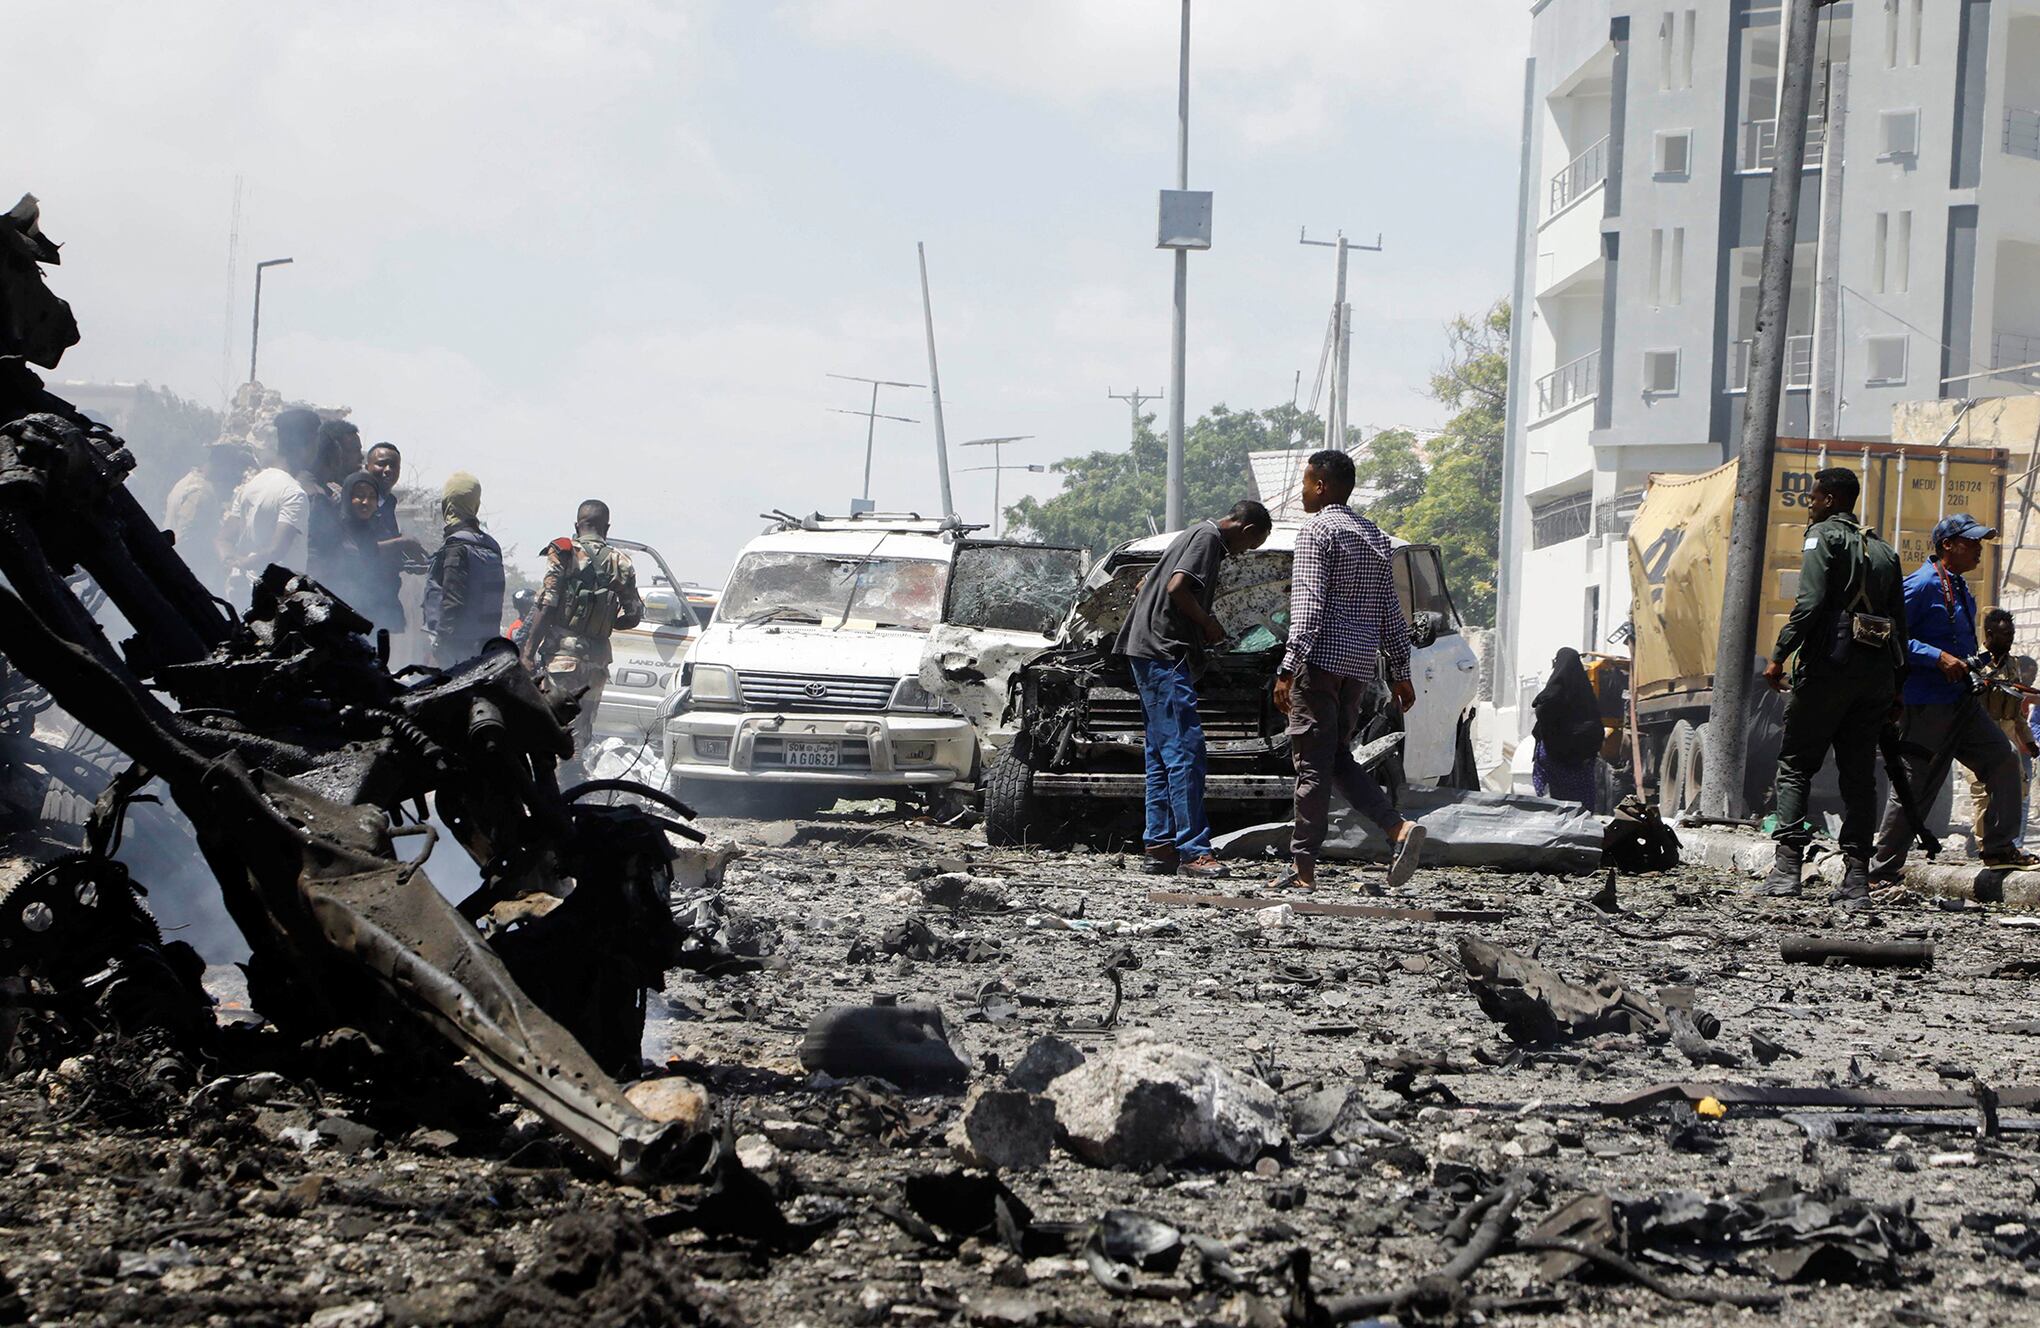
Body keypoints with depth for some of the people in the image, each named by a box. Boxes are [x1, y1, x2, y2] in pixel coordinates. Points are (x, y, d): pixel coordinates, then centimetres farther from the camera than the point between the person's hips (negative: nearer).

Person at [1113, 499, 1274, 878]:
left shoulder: (1196, 534, 23)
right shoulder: (1208, 537, -8)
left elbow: (1145, 586, 26)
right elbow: (1177, 588, -22)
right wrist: (1210, 625, -7)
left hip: (1151, 654, 11)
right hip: (1165, 652, -11)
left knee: (1162, 755, 11)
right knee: (1186, 751, -12)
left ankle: (1159, 848, 11)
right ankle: (1192, 850, -15)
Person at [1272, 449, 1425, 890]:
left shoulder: (1317, 532, -8)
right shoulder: (1376, 538, 17)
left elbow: (1309, 607, -17)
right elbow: (1391, 613, 17)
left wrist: (1287, 669, -19)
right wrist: (1400, 673, 20)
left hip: (1322, 659, -8)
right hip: (1361, 664, 8)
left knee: (1313, 765, -5)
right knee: (1339, 759, 15)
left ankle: (1303, 868, -3)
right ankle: (1400, 828, -4)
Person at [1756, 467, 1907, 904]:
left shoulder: (1824, 535, -1)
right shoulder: (1883, 549, 20)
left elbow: (1810, 602, -15)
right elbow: (1900, 622, 16)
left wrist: (1779, 654, -13)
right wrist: (1895, 685, 18)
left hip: (1829, 661, -6)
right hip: (1876, 671, 6)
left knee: (1795, 765, 0)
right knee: (1859, 774, 6)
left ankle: (1787, 866, -10)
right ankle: (1857, 877, 1)